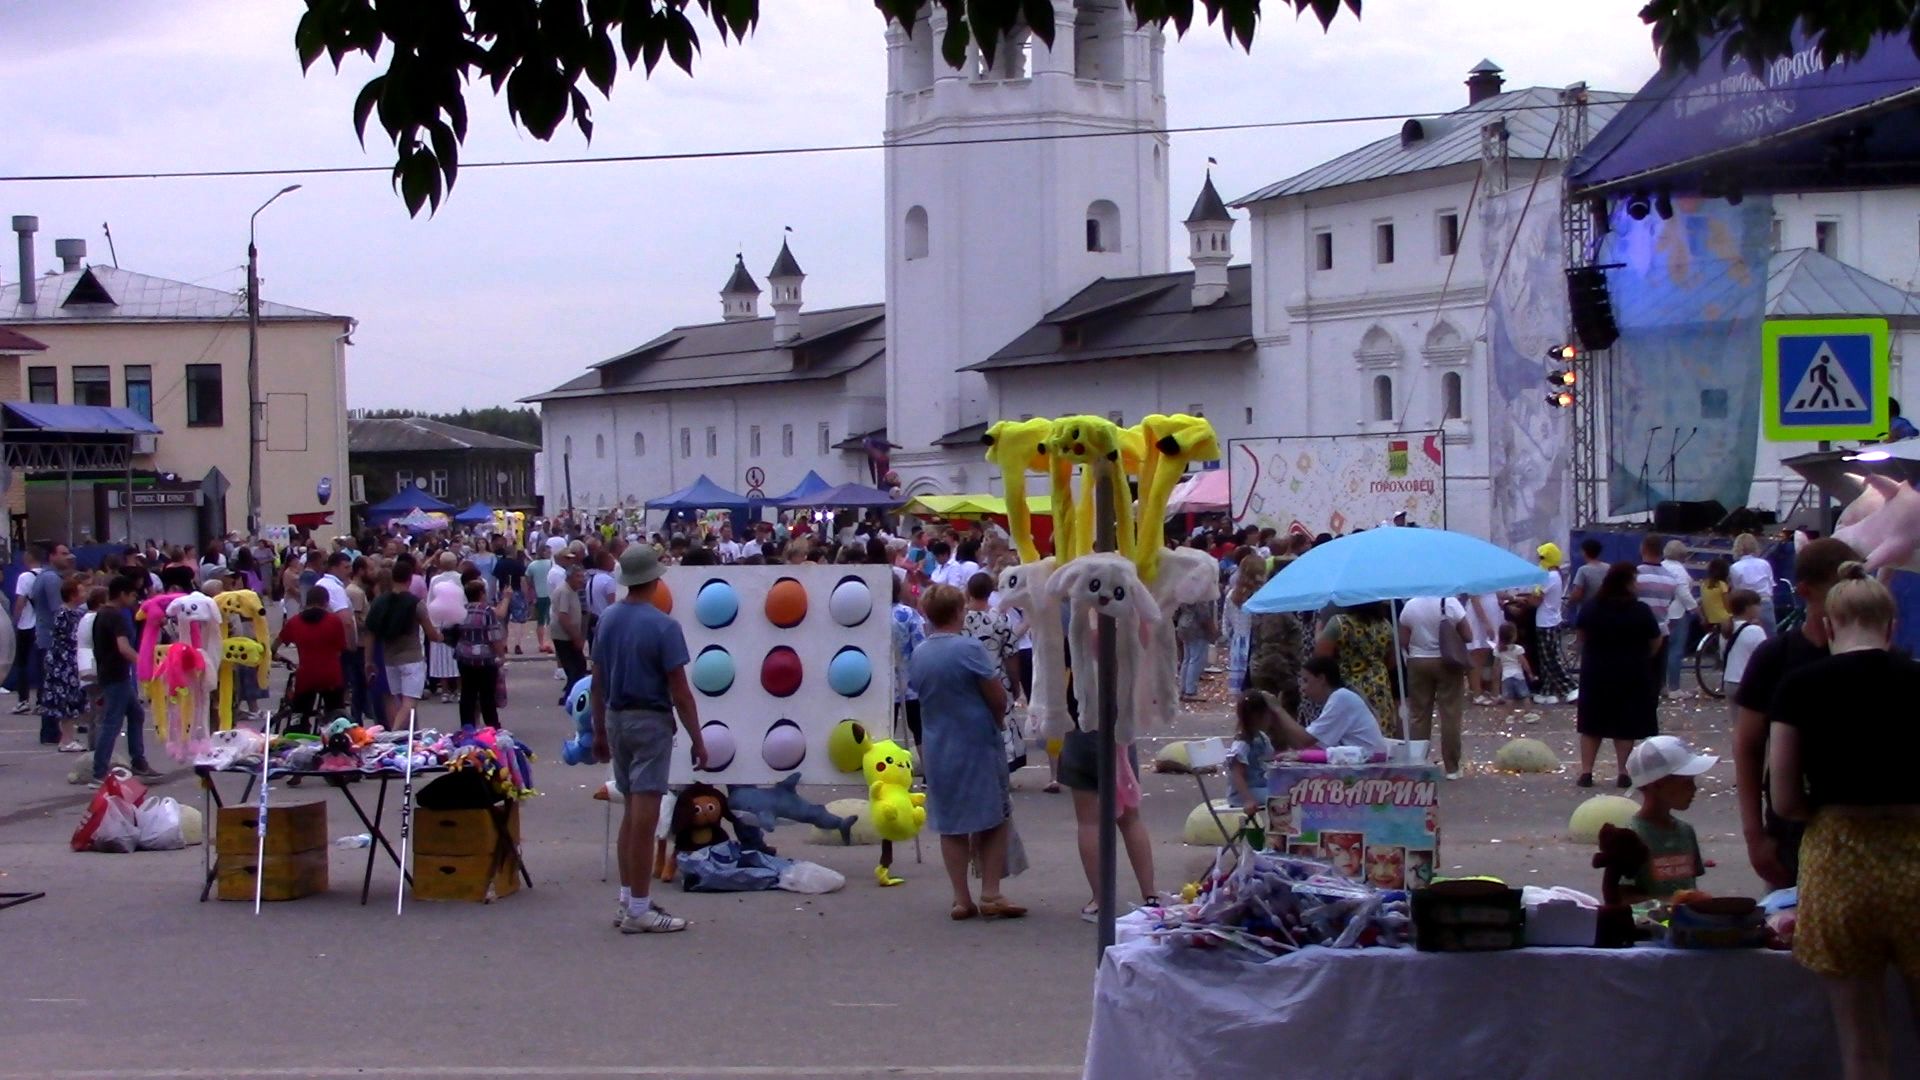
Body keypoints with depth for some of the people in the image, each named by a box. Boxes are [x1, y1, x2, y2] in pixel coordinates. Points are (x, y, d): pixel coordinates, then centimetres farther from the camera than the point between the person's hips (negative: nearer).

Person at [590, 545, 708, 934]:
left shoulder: (607, 620, 4)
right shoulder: (663, 627, -15)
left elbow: (597, 683, 9)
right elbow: (679, 691, -14)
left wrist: (599, 731, 18)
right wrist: (697, 739, -6)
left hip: (615, 719, 7)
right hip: (650, 721, -7)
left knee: (631, 811, 17)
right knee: (645, 816, -4)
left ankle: (630, 898, 21)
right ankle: (639, 910, -2)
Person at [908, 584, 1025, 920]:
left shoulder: (918, 656, 3)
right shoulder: (969, 648, -15)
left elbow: (921, 696, 11)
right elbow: (998, 697, -14)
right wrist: (998, 721, 7)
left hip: (938, 750, 5)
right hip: (978, 745, -5)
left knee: (950, 825, 10)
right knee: (995, 820, 7)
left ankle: (961, 899, 11)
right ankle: (990, 895, 3)